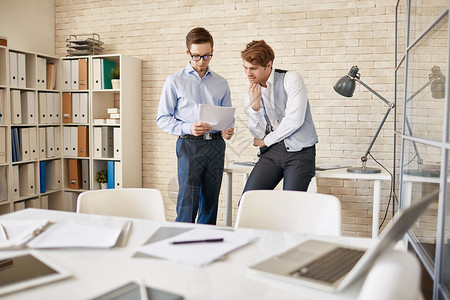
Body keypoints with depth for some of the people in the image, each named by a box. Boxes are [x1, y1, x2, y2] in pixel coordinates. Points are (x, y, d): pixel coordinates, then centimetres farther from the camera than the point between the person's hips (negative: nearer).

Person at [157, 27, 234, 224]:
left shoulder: (221, 84, 14)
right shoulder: (175, 81, 5)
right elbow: (163, 119, 2)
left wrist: (228, 130, -5)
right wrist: (188, 128, -15)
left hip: (216, 145, 3)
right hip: (190, 145, -3)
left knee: (210, 204, 8)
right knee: (187, 203, -8)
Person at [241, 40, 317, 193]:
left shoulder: (291, 79, -3)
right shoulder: (252, 93, 12)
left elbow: (294, 120, -11)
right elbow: (258, 134, 6)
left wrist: (266, 140, 1)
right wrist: (254, 104, -9)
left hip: (299, 151, -4)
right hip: (272, 151, 4)